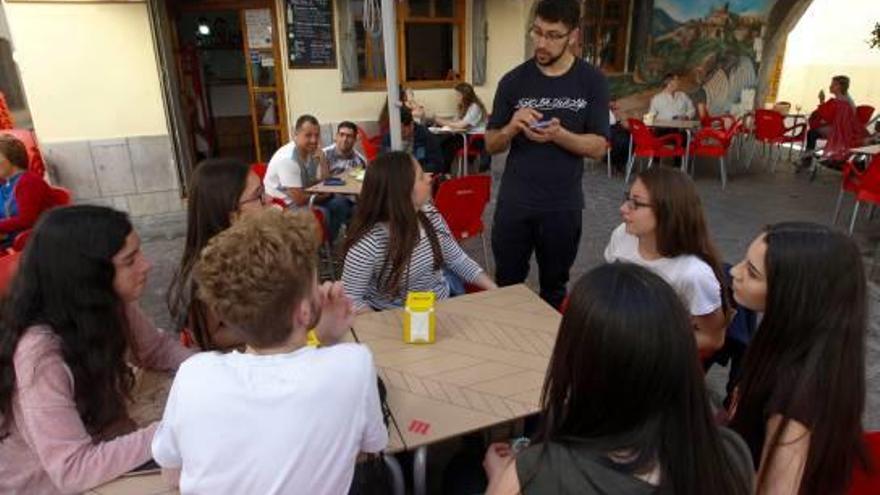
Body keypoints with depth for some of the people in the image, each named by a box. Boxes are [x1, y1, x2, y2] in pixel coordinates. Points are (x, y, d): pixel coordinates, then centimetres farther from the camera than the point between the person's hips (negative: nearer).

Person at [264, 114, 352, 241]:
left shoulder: (311, 152, -1)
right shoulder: (287, 158, -26)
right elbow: (299, 199, -27)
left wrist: (322, 159, -14)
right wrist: (321, 196, -8)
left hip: (300, 197, 9)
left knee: (340, 202, 0)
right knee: (323, 213, -27)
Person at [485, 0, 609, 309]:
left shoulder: (592, 82, -3)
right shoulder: (514, 80, -2)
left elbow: (598, 147, -6)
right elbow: (491, 145, 2)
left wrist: (558, 134, -24)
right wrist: (512, 127, -19)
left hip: (563, 205, 0)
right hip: (514, 203, 1)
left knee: (554, 288, 16)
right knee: (506, 285, 12)